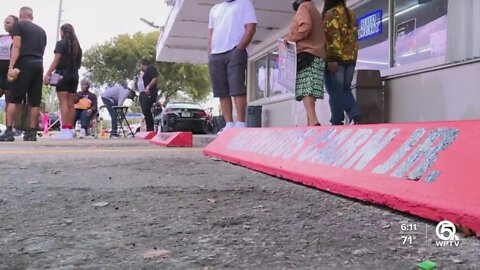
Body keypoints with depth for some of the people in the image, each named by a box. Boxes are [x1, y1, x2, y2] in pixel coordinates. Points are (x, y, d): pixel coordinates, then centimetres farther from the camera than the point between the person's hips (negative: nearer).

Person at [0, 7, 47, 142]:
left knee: (13, 99, -3)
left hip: (24, 64, -5)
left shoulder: (18, 25, 5)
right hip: (38, 65, 5)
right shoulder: (41, 30, 22)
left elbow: (16, 47, -7)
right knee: (35, 101, 3)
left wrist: (11, 67, -13)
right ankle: (32, 132, 4)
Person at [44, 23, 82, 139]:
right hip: (74, 75, 6)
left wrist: (48, 74, -12)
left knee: (63, 103, -10)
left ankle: (65, 131, -16)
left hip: (63, 74, -6)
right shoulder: (77, 46, 15)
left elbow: (56, 60, -10)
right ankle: (70, 130, 2)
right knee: (71, 104, 4)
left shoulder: (61, 43, -2)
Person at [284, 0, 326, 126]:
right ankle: (311, 122, 0)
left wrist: (290, 37, -6)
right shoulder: (315, 11, 32)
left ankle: (313, 121, -33)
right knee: (309, 90, 4)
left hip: (306, 54, -9)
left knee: (305, 90, -20)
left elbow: (305, 26, -16)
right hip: (318, 55, 9)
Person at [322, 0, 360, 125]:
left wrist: (332, 59, -19)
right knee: (345, 89, 13)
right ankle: (355, 115, -4)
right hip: (351, 57, 7)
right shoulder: (351, 14, 19)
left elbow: (333, 36, -15)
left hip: (337, 59, -7)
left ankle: (337, 122, -3)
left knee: (335, 91, -4)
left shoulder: (331, 13, -5)